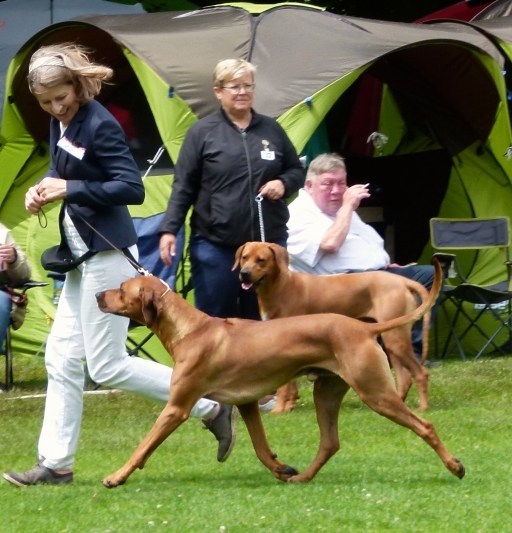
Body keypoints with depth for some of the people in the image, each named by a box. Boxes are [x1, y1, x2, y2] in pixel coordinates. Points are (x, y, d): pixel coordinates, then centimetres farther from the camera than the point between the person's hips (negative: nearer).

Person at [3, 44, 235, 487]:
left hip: (108, 255, -9)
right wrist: (44, 189, 0)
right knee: (62, 358, 7)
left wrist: (70, 189, -23)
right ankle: (55, 463, 11)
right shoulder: (62, 123, 8)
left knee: (108, 366, -4)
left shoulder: (99, 125, -18)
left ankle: (212, 407, 4)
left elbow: (132, 188, -21)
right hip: (83, 255, 9)